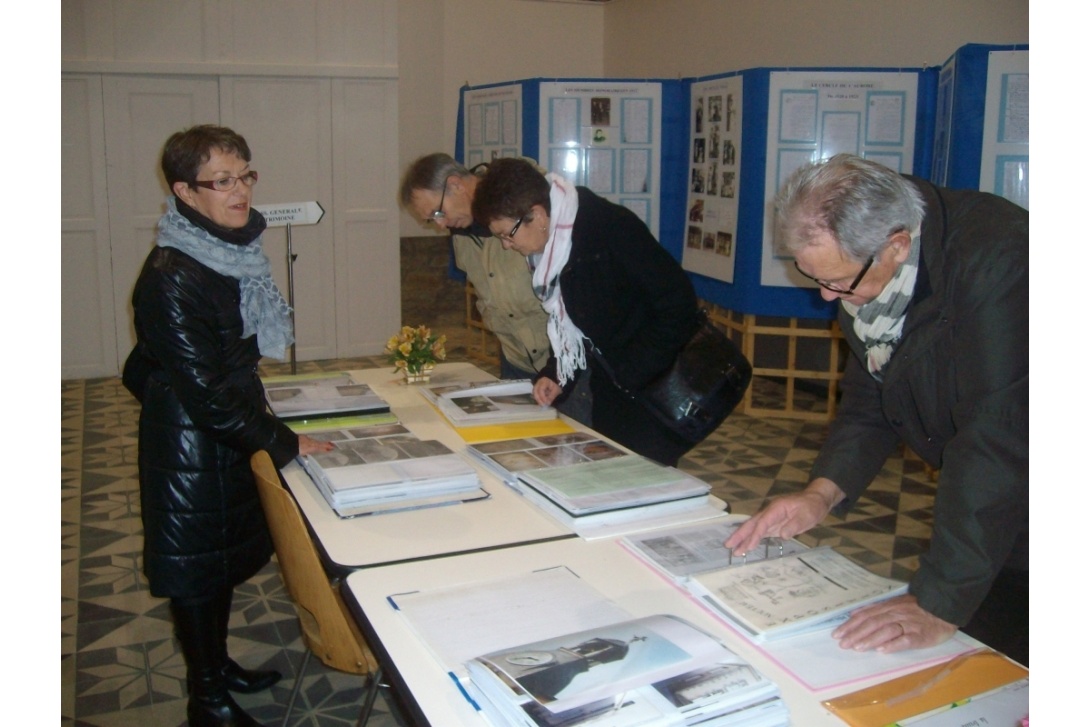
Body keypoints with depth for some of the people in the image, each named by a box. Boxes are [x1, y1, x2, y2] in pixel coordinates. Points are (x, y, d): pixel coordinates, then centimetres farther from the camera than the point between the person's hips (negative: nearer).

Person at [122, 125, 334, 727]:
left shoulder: (231, 253, 4)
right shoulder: (171, 277, -25)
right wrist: (283, 444, -18)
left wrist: (266, 424, 13)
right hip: (189, 445, -9)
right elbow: (204, 387, -24)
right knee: (195, 568, 7)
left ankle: (219, 664, 41)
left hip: (229, 434, 9)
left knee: (227, 555, 21)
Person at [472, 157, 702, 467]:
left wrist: (631, 374, -21)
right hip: (611, 388, 7)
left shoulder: (612, 227, -22)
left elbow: (677, 303, -22)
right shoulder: (549, 246, 1)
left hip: (656, 383, -7)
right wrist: (557, 374, 1)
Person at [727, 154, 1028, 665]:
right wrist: (822, 493, -12)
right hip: (978, 504, 6)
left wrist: (939, 606, -34)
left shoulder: (995, 263, -31)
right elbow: (869, 396, 3)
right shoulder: (857, 265, -7)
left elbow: (999, 441, -35)